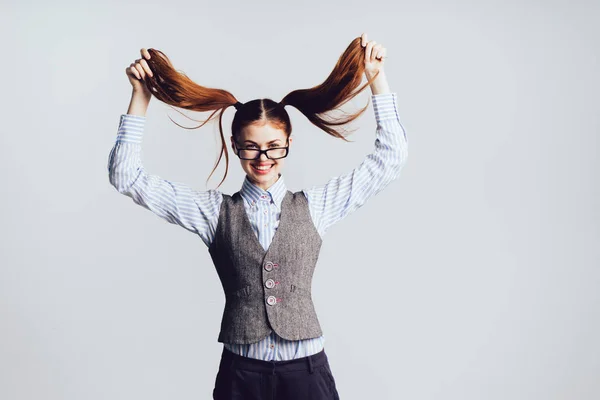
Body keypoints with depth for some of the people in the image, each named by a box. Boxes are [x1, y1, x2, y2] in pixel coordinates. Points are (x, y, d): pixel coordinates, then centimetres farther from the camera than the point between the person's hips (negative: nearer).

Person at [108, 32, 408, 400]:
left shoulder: (314, 206, 3)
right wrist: (141, 95, -5)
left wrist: (377, 77, -2)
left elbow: (390, 160, 3)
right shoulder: (215, 211, 2)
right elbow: (128, 177, 0)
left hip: (306, 369, 1)